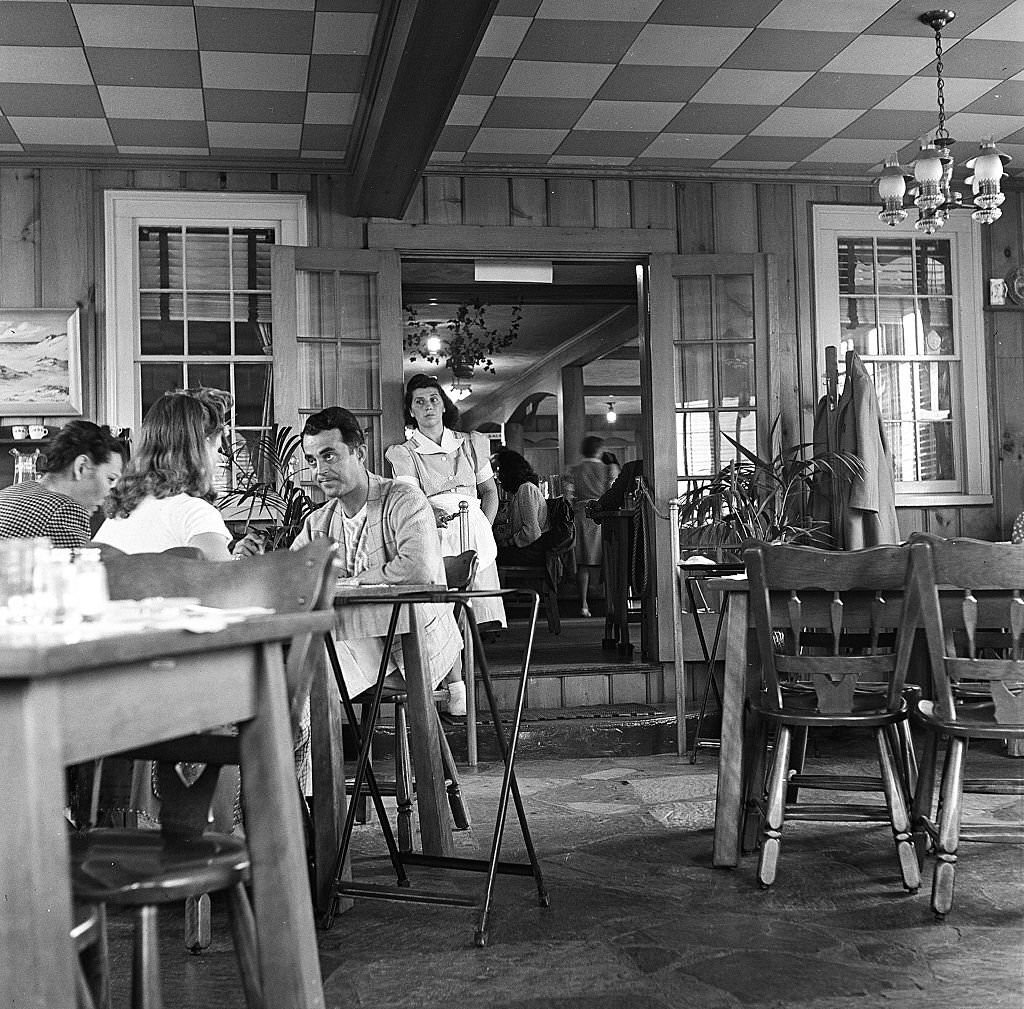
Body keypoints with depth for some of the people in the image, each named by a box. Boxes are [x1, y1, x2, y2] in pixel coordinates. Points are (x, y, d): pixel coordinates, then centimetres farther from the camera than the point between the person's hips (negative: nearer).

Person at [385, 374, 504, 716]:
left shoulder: (471, 444, 16)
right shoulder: (403, 453, 5)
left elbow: (489, 491, 22)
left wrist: (484, 527, 7)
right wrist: (432, 515, -28)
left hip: (475, 534, 4)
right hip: (434, 534, -4)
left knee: (474, 616, -4)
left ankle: (457, 675, 16)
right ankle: (455, 688, -11)